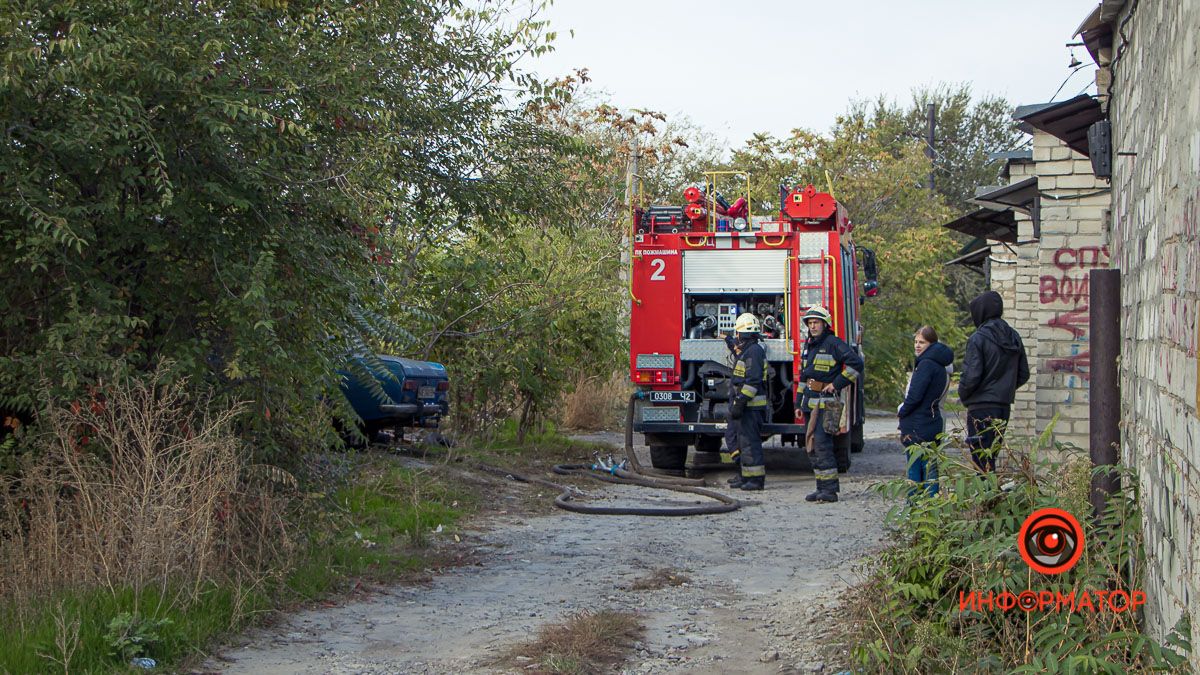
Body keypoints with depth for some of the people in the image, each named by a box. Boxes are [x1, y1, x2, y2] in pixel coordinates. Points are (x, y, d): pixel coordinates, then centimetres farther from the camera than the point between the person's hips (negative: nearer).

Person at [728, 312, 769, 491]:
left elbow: (753, 381, -22)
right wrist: (738, 403, 24)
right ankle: (747, 477, 19)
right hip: (747, 406, 11)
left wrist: (740, 403, -24)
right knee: (744, 442, 14)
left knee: (750, 442, -9)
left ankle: (756, 479, -8)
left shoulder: (754, 351, -15)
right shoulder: (747, 351, 19)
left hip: (752, 405, -11)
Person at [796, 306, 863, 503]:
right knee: (812, 445, 7)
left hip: (826, 402, -9)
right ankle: (822, 488, 12)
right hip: (810, 402, 9)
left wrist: (837, 384, -14)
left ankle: (830, 489, -13)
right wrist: (799, 402, 21)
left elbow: (855, 363, -15)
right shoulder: (809, 346, 19)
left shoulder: (834, 344, -7)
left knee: (821, 443, -14)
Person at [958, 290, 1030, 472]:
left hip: (981, 407, -7)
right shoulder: (1014, 337, 9)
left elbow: (972, 376, -17)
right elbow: (1024, 374, 13)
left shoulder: (978, 339, -13)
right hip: (1005, 406, 7)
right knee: (992, 456, 15)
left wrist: (963, 396, 0)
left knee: (982, 461, -4)